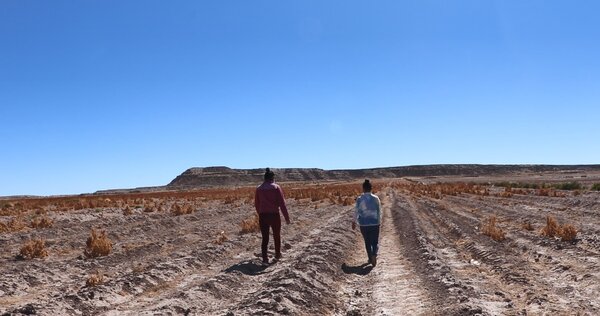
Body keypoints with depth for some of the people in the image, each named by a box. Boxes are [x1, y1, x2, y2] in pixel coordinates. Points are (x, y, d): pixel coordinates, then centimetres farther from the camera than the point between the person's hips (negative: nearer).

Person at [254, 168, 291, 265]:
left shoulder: (259, 189, 4)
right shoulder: (276, 187, -6)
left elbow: (256, 204, 10)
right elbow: (282, 203, -9)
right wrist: (287, 218, -5)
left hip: (263, 216, 2)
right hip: (274, 215, -2)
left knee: (265, 238, 7)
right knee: (277, 236, 17)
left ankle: (265, 259, 1)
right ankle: (277, 255, 30)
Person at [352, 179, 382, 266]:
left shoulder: (359, 199, -8)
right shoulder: (376, 198, -5)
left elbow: (356, 211, -1)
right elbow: (379, 211, 1)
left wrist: (354, 222, 12)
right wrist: (379, 222, 14)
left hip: (364, 224, 0)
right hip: (375, 223, 0)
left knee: (367, 242, 15)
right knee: (375, 241, 8)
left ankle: (370, 258, 21)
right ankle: (374, 254, -18)